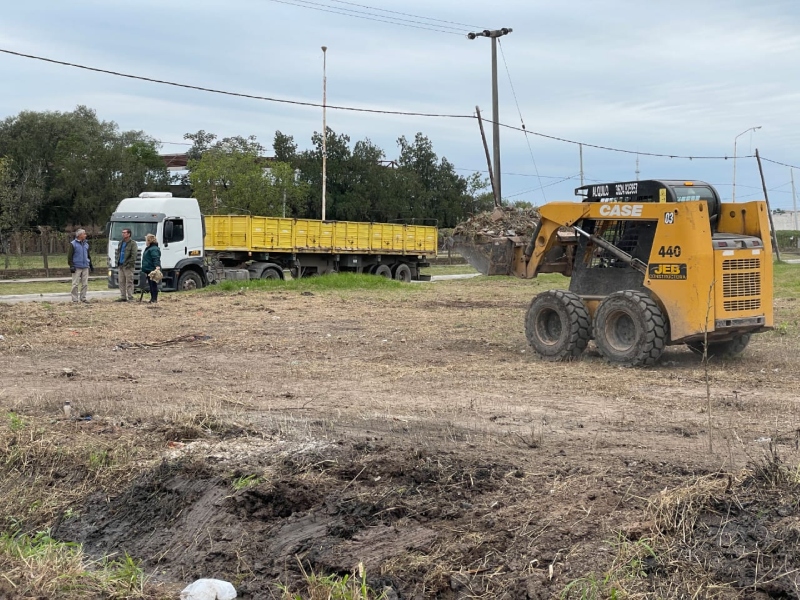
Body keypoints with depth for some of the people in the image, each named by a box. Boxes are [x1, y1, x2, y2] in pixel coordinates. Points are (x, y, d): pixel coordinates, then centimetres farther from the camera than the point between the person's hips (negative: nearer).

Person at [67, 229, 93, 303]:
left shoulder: (86, 244, 15)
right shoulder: (73, 244, -3)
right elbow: (69, 256, -7)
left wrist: (90, 265, 22)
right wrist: (71, 266, -14)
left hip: (85, 267, 6)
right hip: (77, 267, -6)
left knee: (85, 283, 5)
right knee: (75, 284, -4)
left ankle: (83, 298, 13)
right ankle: (75, 299, 0)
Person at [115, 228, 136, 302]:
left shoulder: (132, 243, -7)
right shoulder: (121, 243, 17)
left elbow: (133, 256, -13)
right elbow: (118, 253, 23)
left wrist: (128, 264, -17)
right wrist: (117, 263, 11)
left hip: (128, 266, -7)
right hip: (120, 266, 7)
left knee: (129, 283, -5)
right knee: (121, 282, 9)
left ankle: (130, 298, -3)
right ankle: (123, 297, 15)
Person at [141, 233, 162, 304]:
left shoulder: (154, 249, -14)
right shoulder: (148, 248, 20)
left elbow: (156, 259, -27)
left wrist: (157, 266, -41)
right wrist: (144, 270, 29)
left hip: (152, 270, -11)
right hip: (148, 270, 11)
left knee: (153, 284, -7)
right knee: (151, 284, 13)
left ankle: (154, 299, -4)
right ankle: (152, 298, 18)